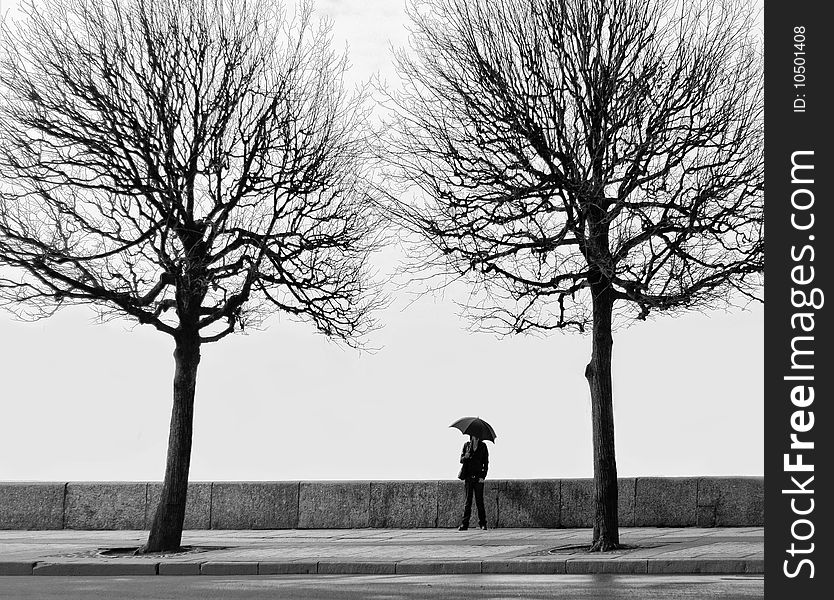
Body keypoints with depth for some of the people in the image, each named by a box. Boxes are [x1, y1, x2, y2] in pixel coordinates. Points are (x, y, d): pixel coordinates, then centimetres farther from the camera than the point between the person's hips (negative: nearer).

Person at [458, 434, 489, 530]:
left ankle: (482, 523, 5)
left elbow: (486, 463, 4)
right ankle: (464, 524, 0)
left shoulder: (483, 446, 4)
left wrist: (483, 476, -6)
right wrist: (465, 457, -17)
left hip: (478, 477, -1)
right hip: (468, 477, 1)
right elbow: (461, 460, 6)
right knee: (468, 501, -1)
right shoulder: (466, 445, 7)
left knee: (479, 501, -3)